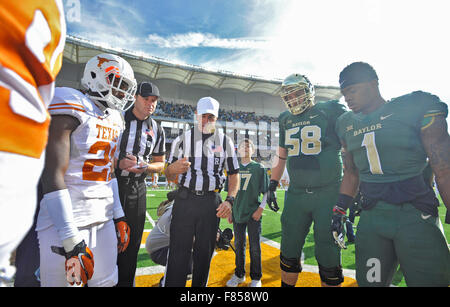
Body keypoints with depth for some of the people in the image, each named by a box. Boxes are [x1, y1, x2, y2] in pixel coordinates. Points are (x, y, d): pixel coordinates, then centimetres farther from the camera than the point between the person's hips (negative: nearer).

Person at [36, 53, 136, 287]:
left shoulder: (114, 118, 12)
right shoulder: (72, 106, -12)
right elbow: (53, 177, -18)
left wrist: (119, 217, 15)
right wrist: (72, 241, -20)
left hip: (104, 218, 8)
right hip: (67, 219, -7)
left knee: (106, 281, 17)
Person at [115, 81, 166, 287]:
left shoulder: (156, 130, 7)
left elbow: (160, 163, 12)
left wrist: (145, 167, -9)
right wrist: (119, 163, -17)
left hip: (137, 189, 3)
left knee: (132, 242, 13)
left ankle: (126, 282, 31)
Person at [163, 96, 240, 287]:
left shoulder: (225, 141, 7)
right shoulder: (183, 139, 5)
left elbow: (234, 174, 8)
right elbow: (169, 176, 5)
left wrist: (229, 200, -7)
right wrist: (173, 168, -20)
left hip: (211, 202, 1)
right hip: (185, 199, -1)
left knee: (204, 253, 12)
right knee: (178, 253, -1)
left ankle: (199, 285, 30)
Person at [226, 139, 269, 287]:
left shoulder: (259, 168, -1)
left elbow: (267, 191, -1)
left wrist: (261, 208, -11)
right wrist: (230, 211, 11)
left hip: (253, 213, -3)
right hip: (237, 212, 3)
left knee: (255, 247, 5)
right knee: (239, 245, 14)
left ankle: (256, 278, 22)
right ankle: (239, 275, 31)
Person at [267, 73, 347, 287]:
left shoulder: (331, 111, -2)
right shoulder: (286, 120, 13)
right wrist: (272, 186, 19)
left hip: (328, 194, -4)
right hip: (296, 195, 4)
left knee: (328, 259, 6)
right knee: (289, 255, 13)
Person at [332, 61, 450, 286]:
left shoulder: (416, 108, -6)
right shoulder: (348, 125, 8)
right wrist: (339, 212, 11)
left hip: (416, 217, -4)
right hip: (371, 217, 5)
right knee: (369, 281, 14)